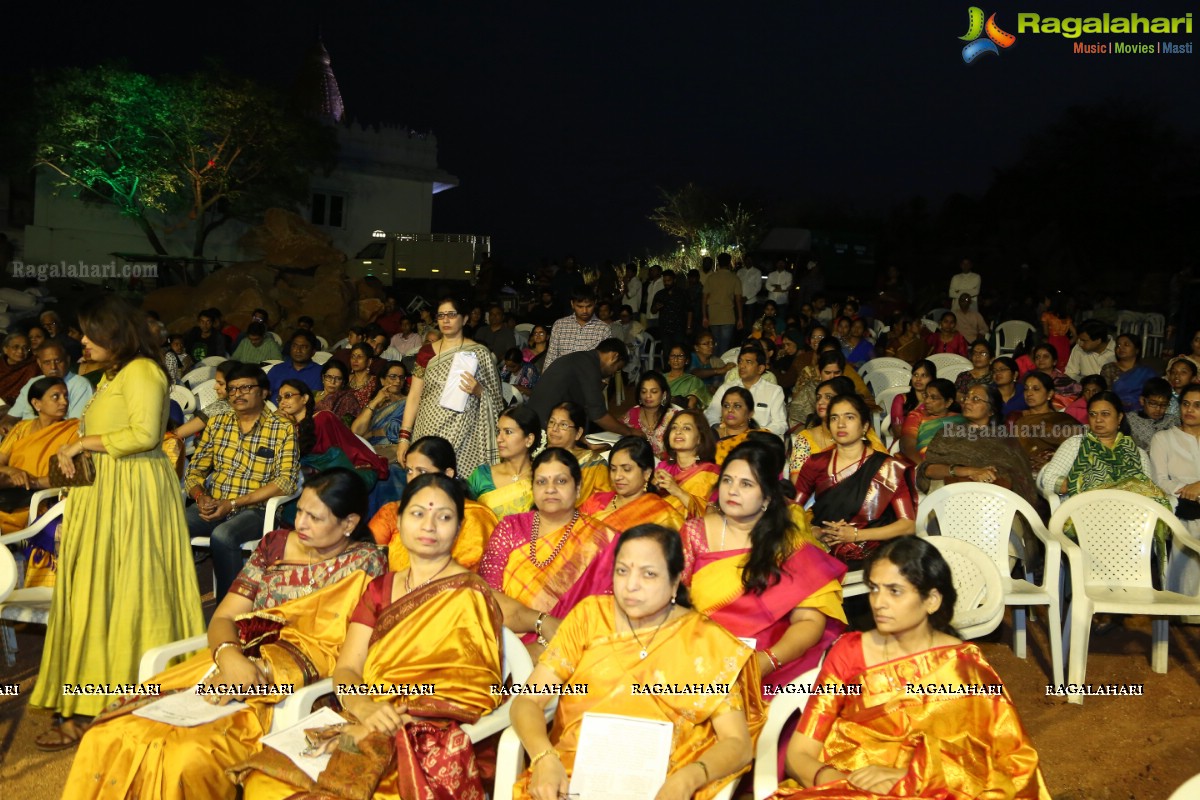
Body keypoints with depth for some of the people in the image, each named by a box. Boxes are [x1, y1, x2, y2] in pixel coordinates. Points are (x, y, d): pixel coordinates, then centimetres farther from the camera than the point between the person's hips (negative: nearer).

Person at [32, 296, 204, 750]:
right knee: (96, 593, 9)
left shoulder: (140, 371, -10)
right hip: (107, 492, 9)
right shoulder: (114, 374, 20)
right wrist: (77, 452, 8)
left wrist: (85, 442, -12)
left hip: (133, 495, -9)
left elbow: (144, 434, -21)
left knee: (120, 596, -2)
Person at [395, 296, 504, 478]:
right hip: (428, 432, 3)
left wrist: (478, 390, -17)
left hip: (463, 436, -2)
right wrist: (404, 436, 0)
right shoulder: (426, 352, 8)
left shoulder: (479, 353, 0)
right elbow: (414, 396, 7)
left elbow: (494, 400, 4)